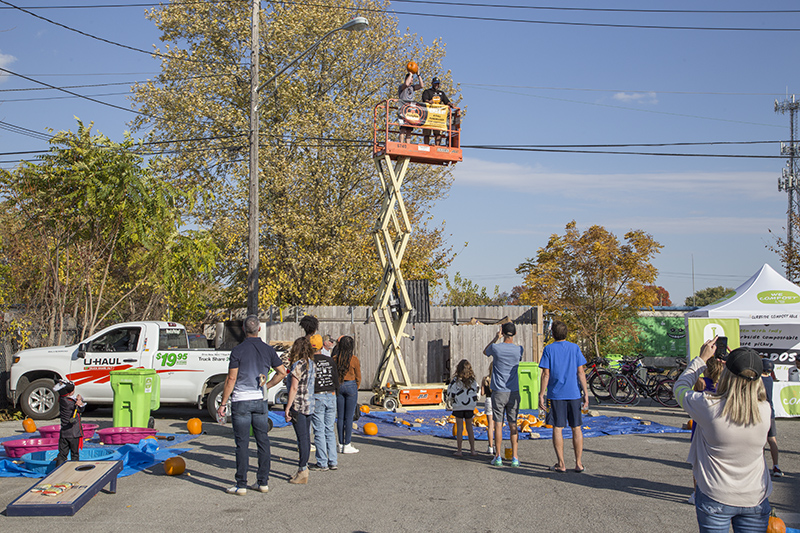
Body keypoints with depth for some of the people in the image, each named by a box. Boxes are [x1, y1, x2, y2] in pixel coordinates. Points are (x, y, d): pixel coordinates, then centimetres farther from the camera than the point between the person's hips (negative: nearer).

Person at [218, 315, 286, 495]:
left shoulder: (238, 351, -9)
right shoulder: (268, 350, 3)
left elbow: (231, 379, -9)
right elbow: (282, 371, 6)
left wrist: (223, 404, -4)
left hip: (241, 401, -3)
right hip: (260, 401, 4)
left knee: (242, 443, -1)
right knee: (263, 441, 10)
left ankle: (241, 485, 1)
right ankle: (263, 482, 13)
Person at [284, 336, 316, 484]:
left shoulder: (298, 365, -15)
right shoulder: (311, 363, 9)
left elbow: (294, 388, -16)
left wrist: (287, 408, -13)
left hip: (298, 405, -8)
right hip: (309, 405, 8)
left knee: (302, 438, -5)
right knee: (306, 437, 13)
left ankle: (302, 472, -2)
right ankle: (304, 468, 21)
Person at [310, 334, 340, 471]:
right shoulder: (329, 360, 7)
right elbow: (336, 379, 11)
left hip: (317, 397, -5)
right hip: (331, 396, 5)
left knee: (319, 431, 0)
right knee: (330, 430, 11)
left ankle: (322, 463, 2)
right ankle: (333, 462, 12)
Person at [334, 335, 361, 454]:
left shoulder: (335, 359, -3)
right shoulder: (354, 359, -10)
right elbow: (358, 377, -2)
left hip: (338, 386, 3)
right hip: (350, 386, -3)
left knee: (340, 417, 9)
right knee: (349, 417, 1)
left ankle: (341, 444, 13)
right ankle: (347, 445, 2)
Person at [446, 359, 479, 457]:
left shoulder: (456, 380, -11)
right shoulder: (473, 381, -1)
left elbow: (450, 393, -8)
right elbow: (476, 393, 4)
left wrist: (451, 401, 12)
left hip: (458, 407, -3)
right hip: (470, 407, 3)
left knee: (459, 428, 1)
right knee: (469, 427, 12)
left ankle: (459, 451, 3)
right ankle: (472, 449, 13)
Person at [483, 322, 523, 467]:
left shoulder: (496, 348, -8)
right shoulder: (519, 350, -2)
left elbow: (485, 352, 16)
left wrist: (496, 338, 13)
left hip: (498, 392, -2)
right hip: (513, 392, 2)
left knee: (498, 423, 3)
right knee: (513, 424, 6)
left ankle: (497, 456, 5)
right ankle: (514, 457, 5)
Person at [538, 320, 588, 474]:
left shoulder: (549, 349, -4)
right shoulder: (575, 348, 2)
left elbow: (546, 374, -7)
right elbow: (581, 372, -2)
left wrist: (541, 394, -2)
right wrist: (585, 393, 2)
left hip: (556, 394, -2)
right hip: (574, 393, 2)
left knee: (557, 428, 3)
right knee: (576, 428, 8)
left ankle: (561, 464, 3)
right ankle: (579, 463, 10)